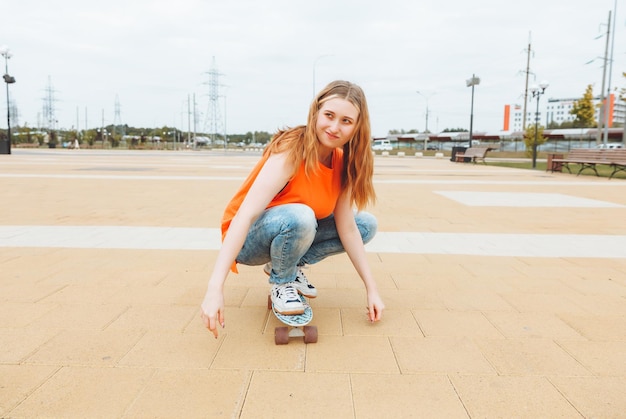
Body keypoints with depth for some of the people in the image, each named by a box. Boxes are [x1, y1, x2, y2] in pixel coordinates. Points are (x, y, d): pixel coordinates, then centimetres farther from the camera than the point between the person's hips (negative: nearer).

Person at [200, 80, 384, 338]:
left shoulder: (343, 163, -7)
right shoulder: (291, 152, -28)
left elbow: (347, 227, -7)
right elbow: (244, 215, -36)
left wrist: (371, 288, -10)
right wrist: (215, 288, -44)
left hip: (293, 231, 7)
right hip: (250, 239, -7)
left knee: (367, 225, -3)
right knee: (299, 216, -38)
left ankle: (290, 266, 3)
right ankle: (281, 282, -9)